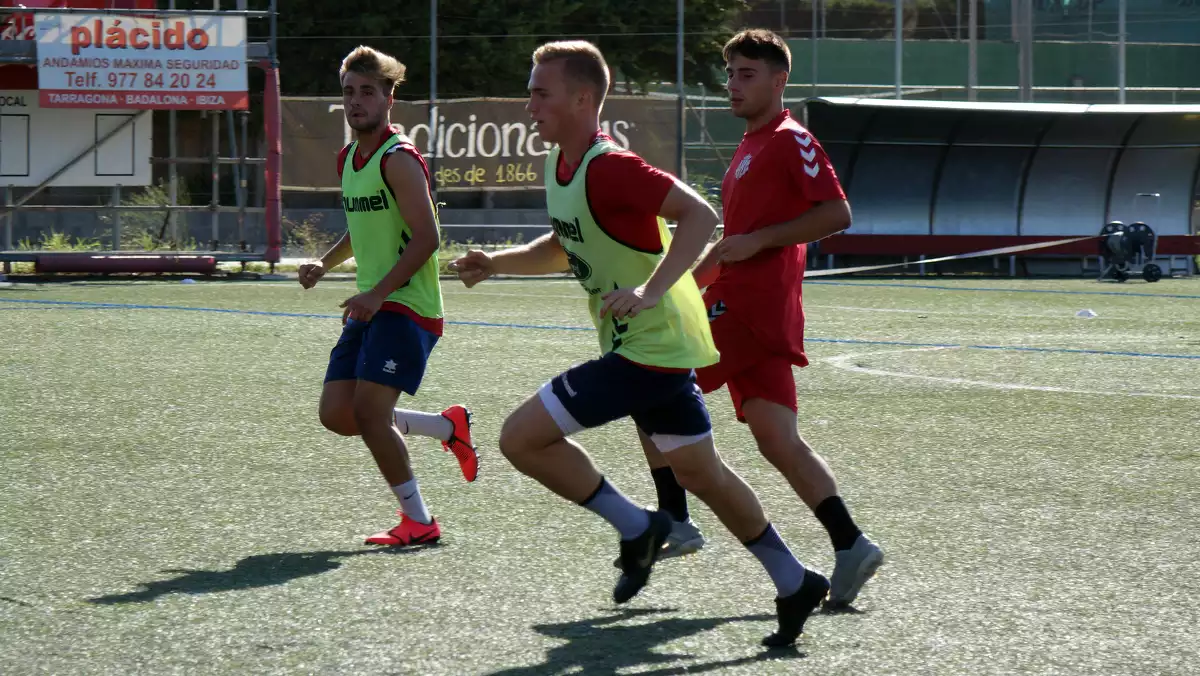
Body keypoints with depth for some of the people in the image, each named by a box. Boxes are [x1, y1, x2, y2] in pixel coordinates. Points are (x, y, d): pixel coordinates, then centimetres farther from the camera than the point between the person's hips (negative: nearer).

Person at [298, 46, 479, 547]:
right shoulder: (347, 160, 15)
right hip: (371, 307, 9)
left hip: (406, 306, -9)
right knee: (336, 414, 2)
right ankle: (447, 427, 22)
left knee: (369, 410, -16)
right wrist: (325, 264, 12)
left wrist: (378, 294, -25)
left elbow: (425, 238, -20)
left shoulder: (398, 159, -13)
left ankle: (419, 523, -3)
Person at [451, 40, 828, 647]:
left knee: (521, 437, -10)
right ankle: (795, 584, 27)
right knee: (699, 472, 18)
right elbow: (565, 249, 25)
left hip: (648, 348, -10)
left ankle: (635, 528, 2)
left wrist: (649, 291, -37)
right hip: (662, 346, 10)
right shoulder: (559, 167, 9)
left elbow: (700, 215, -28)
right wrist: (496, 263, 10)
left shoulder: (609, 168, -21)